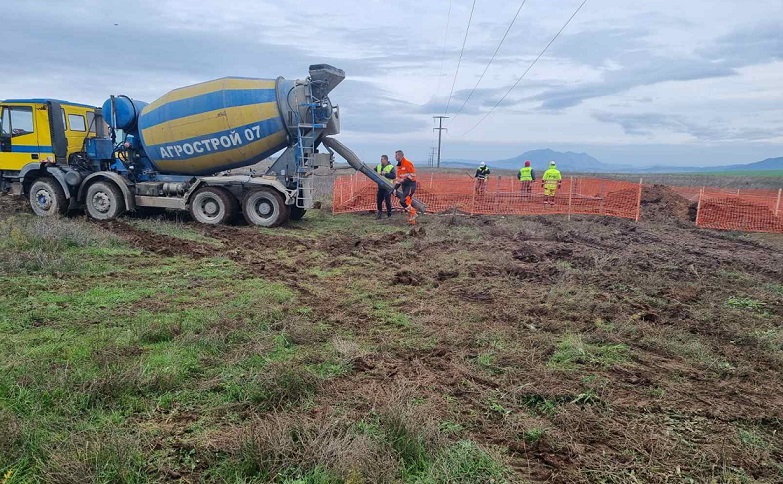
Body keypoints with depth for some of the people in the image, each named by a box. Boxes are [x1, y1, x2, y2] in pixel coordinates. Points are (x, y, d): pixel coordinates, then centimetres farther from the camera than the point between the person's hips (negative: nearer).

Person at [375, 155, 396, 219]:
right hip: (380, 186, 6)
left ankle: (389, 214, 10)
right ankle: (380, 214, 23)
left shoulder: (391, 167, -9)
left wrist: (385, 174, -24)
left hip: (387, 187, -6)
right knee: (379, 200, 9)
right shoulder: (378, 166, 10)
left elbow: (394, 176, -19)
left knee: (388, 201, -2)